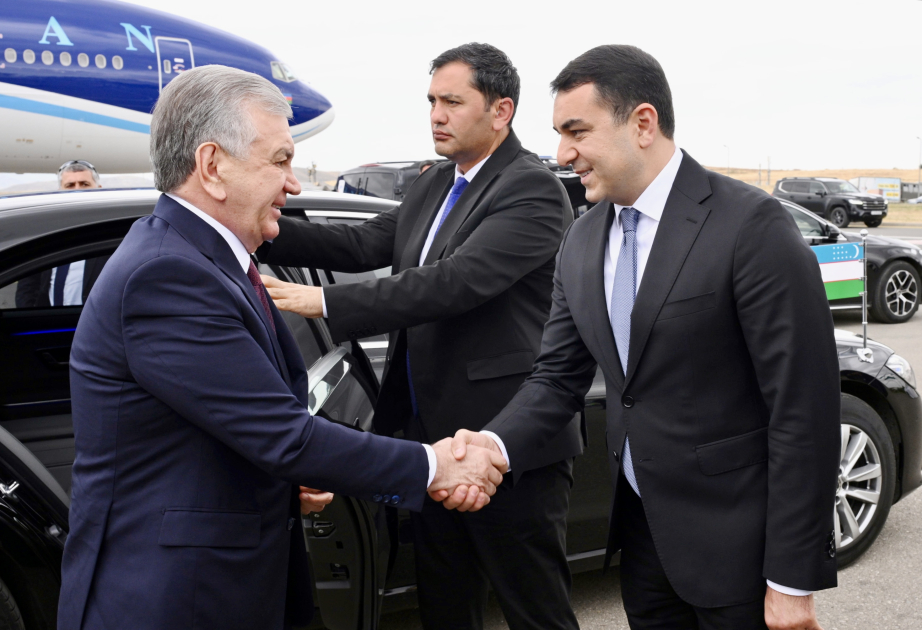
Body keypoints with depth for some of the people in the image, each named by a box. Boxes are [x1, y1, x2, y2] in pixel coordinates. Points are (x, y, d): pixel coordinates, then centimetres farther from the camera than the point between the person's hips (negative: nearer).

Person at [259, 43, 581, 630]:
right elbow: (363, 244, 7)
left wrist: (325, 301, -26)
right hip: (434, 431, 8)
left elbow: (456, 281, -26)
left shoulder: (533, 190, -15)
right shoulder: (435, 184, 13)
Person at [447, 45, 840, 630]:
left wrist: (793, 581, -16)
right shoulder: (582, 240, 4)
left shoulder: (751, 225, -17)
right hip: (641, 525, 6)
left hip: (733, 539, -6)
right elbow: (559, 375, 7)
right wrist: (497, 445, -13)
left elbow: (804, 407, -18)